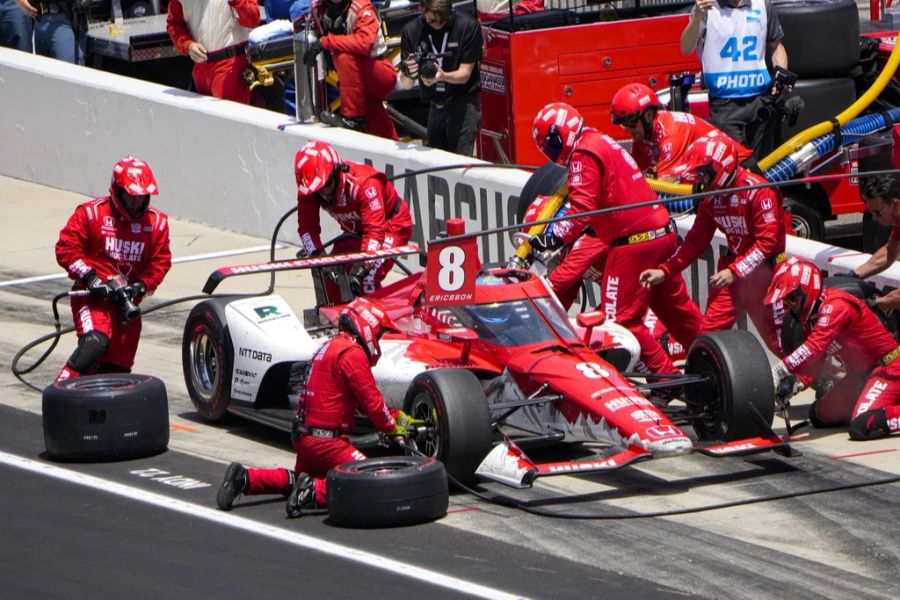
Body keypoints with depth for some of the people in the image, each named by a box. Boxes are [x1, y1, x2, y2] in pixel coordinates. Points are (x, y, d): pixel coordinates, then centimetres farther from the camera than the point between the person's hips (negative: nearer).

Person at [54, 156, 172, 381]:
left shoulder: (157, 222, 6)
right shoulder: (91, 213, -6)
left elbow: (160, 262, 9)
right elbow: (66, 249, -5)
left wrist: (140, 286, -8)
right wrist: (89, 277, -15)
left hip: (128, 301, 5)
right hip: (93, 295, -5)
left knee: (118, 367, 3)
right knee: (95, 344, -30)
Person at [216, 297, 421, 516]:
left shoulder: (330, 347, 18)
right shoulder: (352, 353, -14)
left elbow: (362, 403, 23)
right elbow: (370, 400, -13)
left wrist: (395, 416, 21)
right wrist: (391, 427, 3)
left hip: (303, 437, 10)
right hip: (325, 440, -10)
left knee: (296, 481, 31)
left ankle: (245, 478, 13)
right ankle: (313, 491, -24)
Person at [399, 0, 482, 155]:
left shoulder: (468, 26, -12)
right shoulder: (411, 30, -5)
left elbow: (465, 74, -12)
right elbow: (405, 84, -6)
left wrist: (443, 76, -33)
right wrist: (408, 75, -31)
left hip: (464, 101, -4)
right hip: (435, 106, 4)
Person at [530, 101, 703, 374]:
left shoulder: (583, 154, -11)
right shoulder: (602, 142, 19)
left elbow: (582, 208, -22)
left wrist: (555, 239, -24)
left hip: (634, 242, -10)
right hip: (664, 232, 10)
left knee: (621, 318, -5)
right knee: (675, 307, 20)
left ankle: (664, 373, -4)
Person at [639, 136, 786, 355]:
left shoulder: (757, 191, -19)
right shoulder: (711, 199, 6)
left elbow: (768, 240, -22)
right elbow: (696, 241, 12)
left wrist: (735, 272, -27)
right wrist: (665, 271, 4)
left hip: (762, 269, -7)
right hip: (734, 267, 7)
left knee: (774, 334, -4)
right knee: (710, 330, 3)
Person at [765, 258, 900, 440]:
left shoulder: (835, 305, -24)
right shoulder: (810, 316, 7)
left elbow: (815, 348, -35)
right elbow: (814, 362, 5)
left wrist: (779, 370, -37)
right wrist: (797, 382, -15)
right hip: (860, 375, 10)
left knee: (863, 427, -29)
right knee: (819, 415, 13)